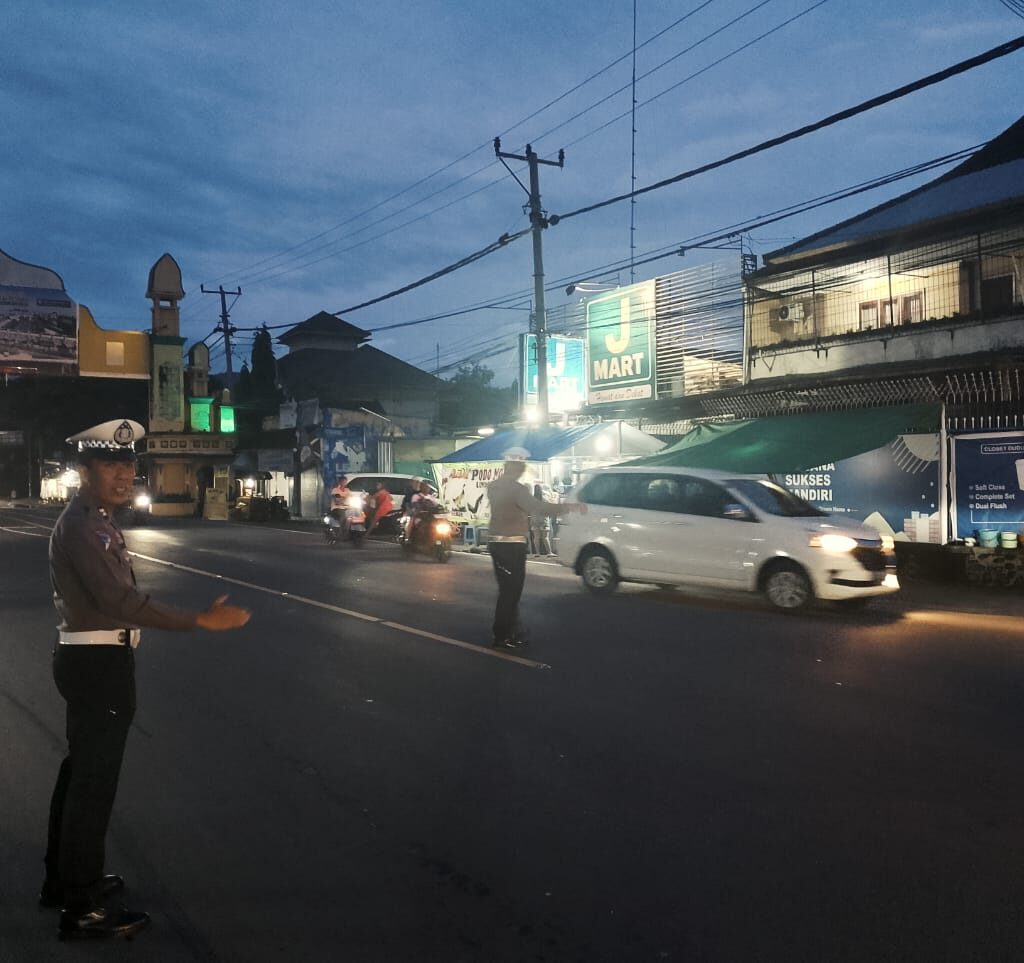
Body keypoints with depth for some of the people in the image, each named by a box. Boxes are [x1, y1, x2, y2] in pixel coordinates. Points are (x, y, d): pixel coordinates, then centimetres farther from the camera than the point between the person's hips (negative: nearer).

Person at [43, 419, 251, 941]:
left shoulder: (92, 521, 13)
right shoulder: (82, 526, -20)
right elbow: (120, 599, -28)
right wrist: (201, 620, -29)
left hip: (89, 661, 11)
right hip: (97, 663, -11)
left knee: (80, 772, 20)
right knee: (94, 781, -1)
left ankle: (63, 880, 36)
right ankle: (81, 908, 11)